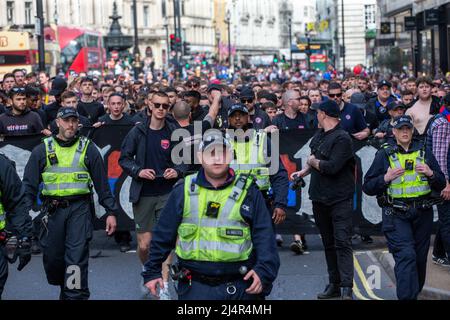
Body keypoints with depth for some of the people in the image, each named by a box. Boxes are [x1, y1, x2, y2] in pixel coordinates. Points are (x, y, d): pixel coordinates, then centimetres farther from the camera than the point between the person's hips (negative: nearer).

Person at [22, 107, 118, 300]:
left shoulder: (88, 149, 6)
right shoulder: (42, 150, 8)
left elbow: (102, 182, 7)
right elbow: (29, 185, 6)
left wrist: (111, 211, 3)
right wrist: (25, 213, -4)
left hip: (80, 209, -2)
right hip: (52, 210, 2)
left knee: (77, 258, -10)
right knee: (52, 258, 6)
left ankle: (75, 295, -7)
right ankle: (65, 288, 31)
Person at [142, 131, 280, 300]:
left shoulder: (248, 192, 3)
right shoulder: (183, 191, 5)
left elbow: (264, 236, -1)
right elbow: (163, 235, 11)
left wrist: (264, 271, -15)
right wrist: (152, 271, 12)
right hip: (195, 286, 0)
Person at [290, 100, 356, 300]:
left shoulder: (342, 138, -15)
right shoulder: (319, 135, 12)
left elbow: (332, 167, -24)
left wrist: (313, 161, -9)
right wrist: (304, 171, 11)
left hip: (340, 199, -8)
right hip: (319, 198, 9)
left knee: (342, 242, -11)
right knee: (328, 243, 12)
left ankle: (347, 288, -14)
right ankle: (334, 285, 19)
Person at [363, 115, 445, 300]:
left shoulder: (424, 152, 12)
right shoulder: (384, 155, 5)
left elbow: (441, 184, 13)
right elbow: (367, 187, 2)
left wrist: (431, 174, -8)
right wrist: (386, 178, -15)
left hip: (423, 214, 3)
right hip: (396, 214, -3)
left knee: (420, 257, 9)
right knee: (406, 255, -15)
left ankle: (415, 292, 25)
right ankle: (407, 296, -19)